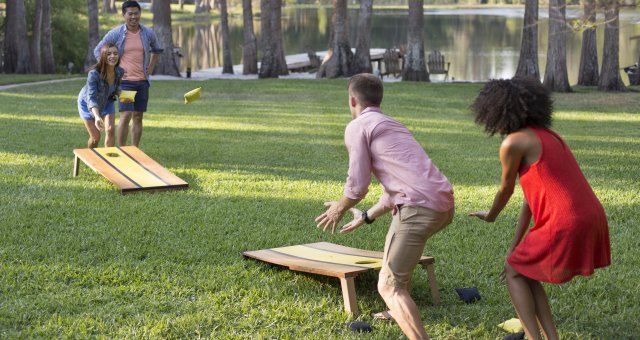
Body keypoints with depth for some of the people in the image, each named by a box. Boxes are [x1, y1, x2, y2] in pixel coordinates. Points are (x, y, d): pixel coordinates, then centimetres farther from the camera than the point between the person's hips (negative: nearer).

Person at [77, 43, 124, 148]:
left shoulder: (120, 72, -23)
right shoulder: (94, 74, -38)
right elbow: (91, 98, -45)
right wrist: (97, 116, -61)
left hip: (106, 101, 3)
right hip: (87, 104, -3)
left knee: (111, 130, -16)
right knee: (95, 137, -1)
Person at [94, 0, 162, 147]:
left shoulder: (148, 33, 2)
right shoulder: (115, 34, -7)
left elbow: (157, 50, 23)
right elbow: (98, 51, 3)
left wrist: (151, 68, 12)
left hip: (142, 81, 4)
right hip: (124, 80, -3)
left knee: (138, 117, 6)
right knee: (126, 116, -12)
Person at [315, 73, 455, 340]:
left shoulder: (357, 127, 4)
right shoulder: (393, 126, 30)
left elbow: (358, 187, -1)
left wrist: (339, 209, 18)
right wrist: (365, 217, 43)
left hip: (419, 207, -9)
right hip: (444, 202, 9)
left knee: (389, 287, -4)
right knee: (397, 245, 38)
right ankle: (399, 312, 50)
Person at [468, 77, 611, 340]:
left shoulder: (512, 143, -6)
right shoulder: (546, 137, 21)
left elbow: (506, 189, 10)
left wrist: (490, 216, 32)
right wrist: (515, 246, 24)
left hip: (565, 227, -8)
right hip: (588, 222, 8)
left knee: (514, 274, 14)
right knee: (525, 272, 23)